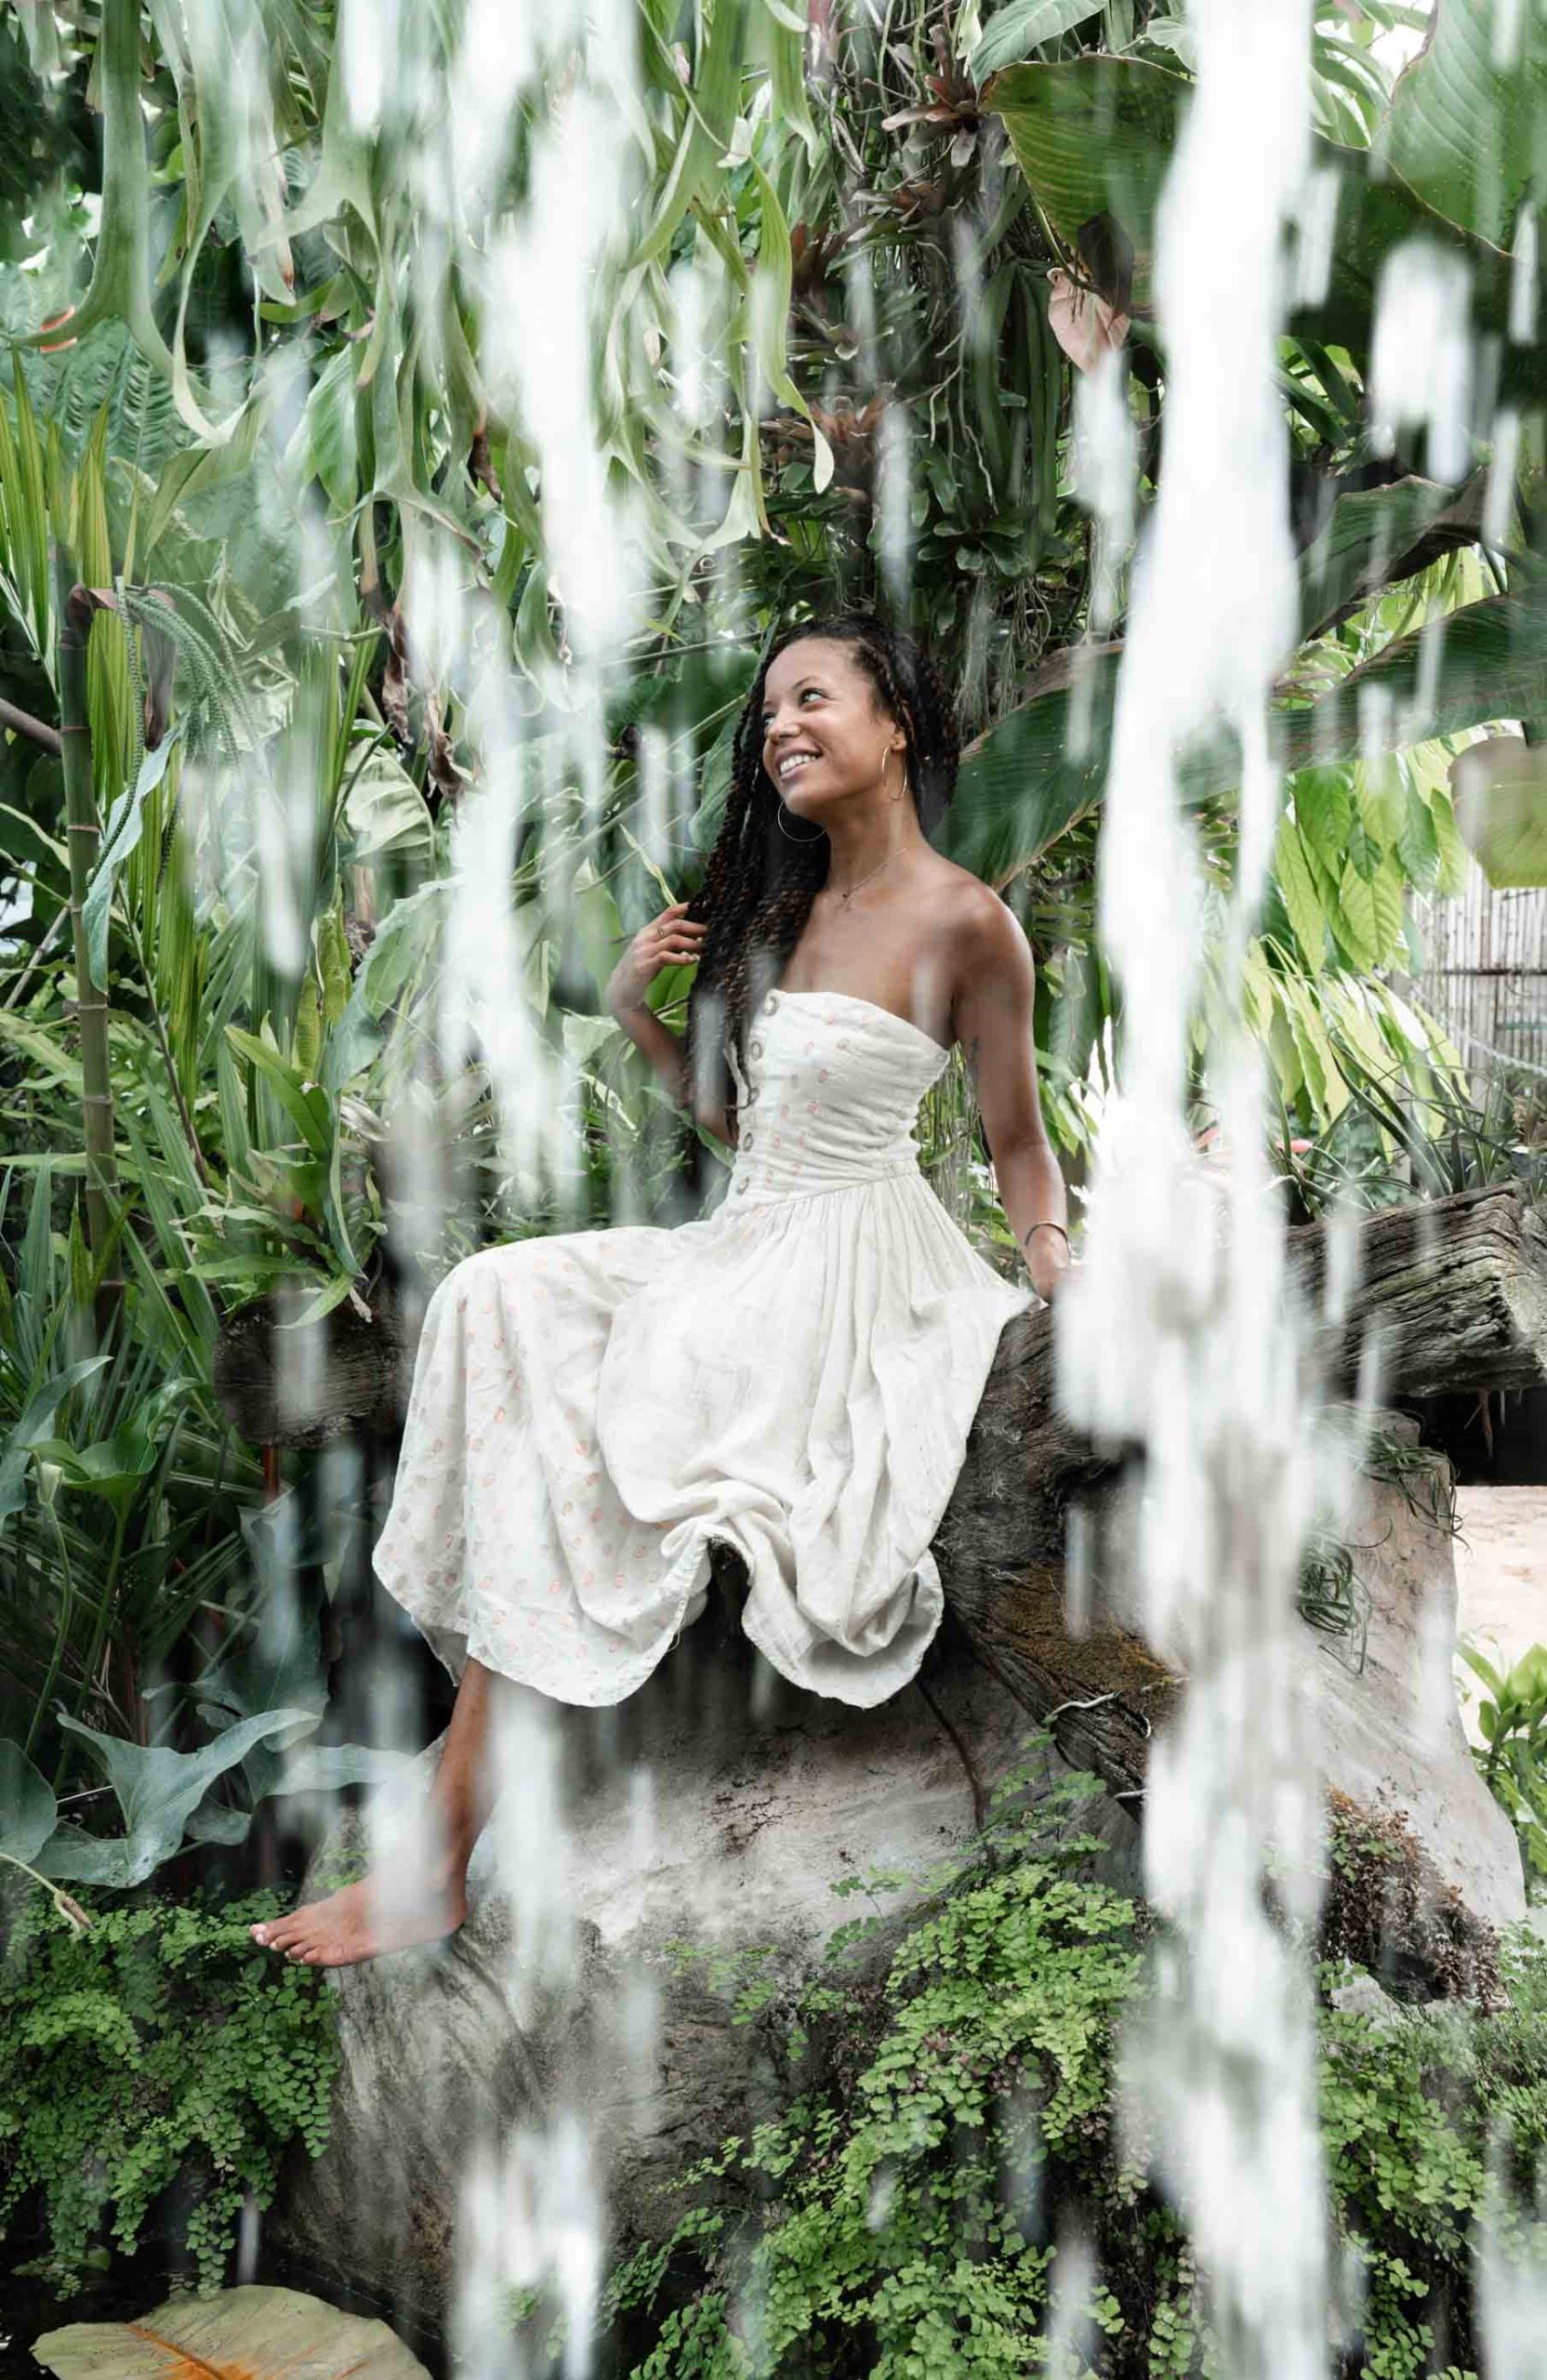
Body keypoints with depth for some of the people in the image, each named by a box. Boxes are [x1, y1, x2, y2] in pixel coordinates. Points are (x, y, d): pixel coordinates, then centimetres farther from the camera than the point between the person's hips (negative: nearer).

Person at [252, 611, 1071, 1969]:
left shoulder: (963, 923, -8)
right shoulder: (781, 908, 16)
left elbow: (1019, 1145, -2)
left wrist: (1053, 1266, -18)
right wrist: (634, 1012, 7)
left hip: (850, 1269, -8)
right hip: (745, 1244, 8)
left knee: (570, 1450, -22)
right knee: (500, 1299, -15)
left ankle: (449, 1856, -12)